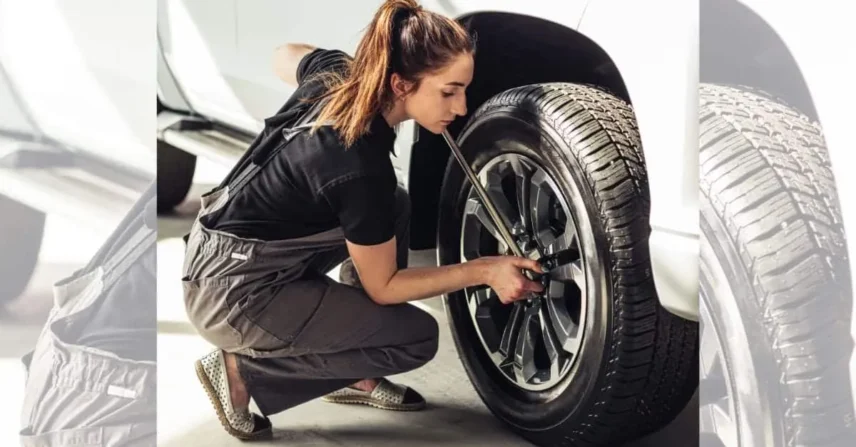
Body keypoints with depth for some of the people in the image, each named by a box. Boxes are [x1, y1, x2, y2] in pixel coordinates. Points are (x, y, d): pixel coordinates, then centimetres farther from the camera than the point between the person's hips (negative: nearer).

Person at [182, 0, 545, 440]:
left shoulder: (336, 71, -6)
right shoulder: (362, 169, -29)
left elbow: (284, 56, 21)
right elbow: (382, 286, -14)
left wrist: (371, 55, 15)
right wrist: (484, 271, -14)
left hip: (217, 247, 9)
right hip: (234, 295, -9)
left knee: (394, 206, 13)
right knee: (417, 339, -5)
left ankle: (353, 375, 20)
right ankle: (242, 371, 1)